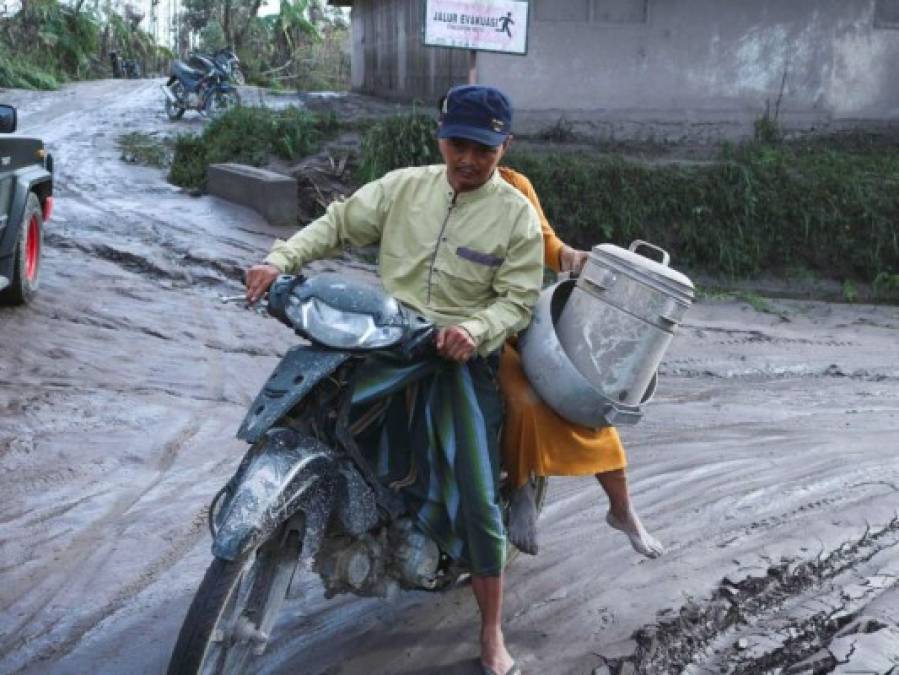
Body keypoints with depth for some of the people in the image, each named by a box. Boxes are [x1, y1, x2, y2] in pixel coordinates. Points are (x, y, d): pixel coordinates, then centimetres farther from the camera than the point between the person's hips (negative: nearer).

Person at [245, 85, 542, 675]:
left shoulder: (517, 213, -2)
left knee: (477, 500, -6)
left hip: (463, 360, -3)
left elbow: (517, 300, -6)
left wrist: (475, 328, -26)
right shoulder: (403, 186, 7)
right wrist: (280, 259, -8)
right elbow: (339, 224, 8)